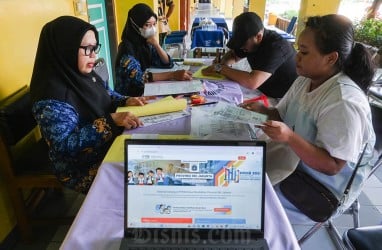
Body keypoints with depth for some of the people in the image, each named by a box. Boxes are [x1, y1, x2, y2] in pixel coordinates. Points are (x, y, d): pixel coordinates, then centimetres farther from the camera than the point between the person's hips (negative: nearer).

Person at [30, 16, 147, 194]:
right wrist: (112, 120, -34)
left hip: (109, 145, 8)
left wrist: (126, 101, -6)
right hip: (83, 169, -8)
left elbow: (108, 97, 17)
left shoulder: (87, 75, 1)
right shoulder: (52, 94, -23)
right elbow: (65, 144, -27)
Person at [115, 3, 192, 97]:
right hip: (129, 96, -6)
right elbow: (138, 77, -31)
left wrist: (156, 44, -14)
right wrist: (173, 75, -37)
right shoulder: (126, 47, -18)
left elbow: (168, 64, 2)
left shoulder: (147, 43, 2)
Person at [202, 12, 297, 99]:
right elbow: (232, 55, 13)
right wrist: (223, 65, -10)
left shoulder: (277, 47, -29)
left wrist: (220, 68, -28)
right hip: (263, 93, 7)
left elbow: (252, 83, -39)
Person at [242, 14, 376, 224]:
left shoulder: (344, 103, -30)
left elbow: (332, 166, -26)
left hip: (325, 186, -7)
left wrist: (290, 138, -38)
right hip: (294, 160, 8)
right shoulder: (305, 80, -4)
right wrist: (263, 110, -12)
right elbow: (283, 114, 9)